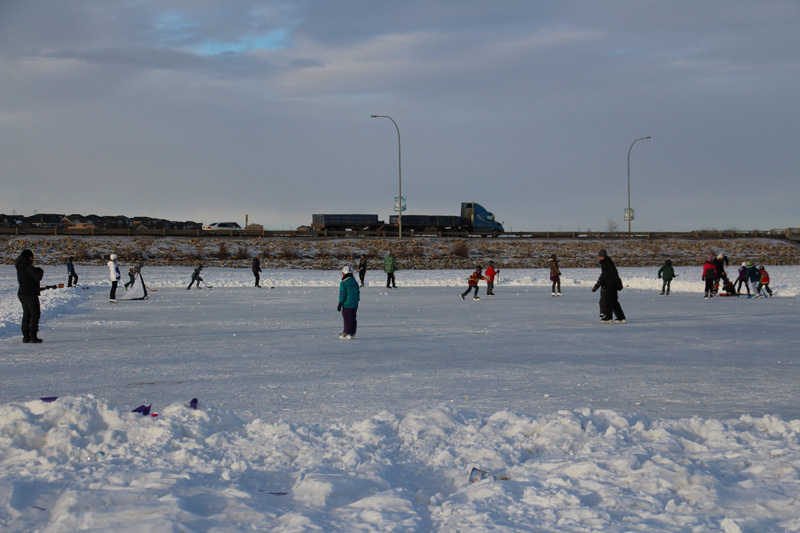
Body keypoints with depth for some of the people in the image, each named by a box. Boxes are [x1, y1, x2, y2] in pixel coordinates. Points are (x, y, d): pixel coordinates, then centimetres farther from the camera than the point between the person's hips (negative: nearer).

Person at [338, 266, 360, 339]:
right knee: (353, 319, 12)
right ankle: (352, 333, 17)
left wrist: (340, 304, -7)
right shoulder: (355, 283, 11)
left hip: (347, 305, -7)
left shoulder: (343, 284, -11)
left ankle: (347, 333, -3)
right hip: (355, 305, 7)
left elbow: (342, 295, -12)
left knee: (347, 319, -3)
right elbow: (358, 294, 17)